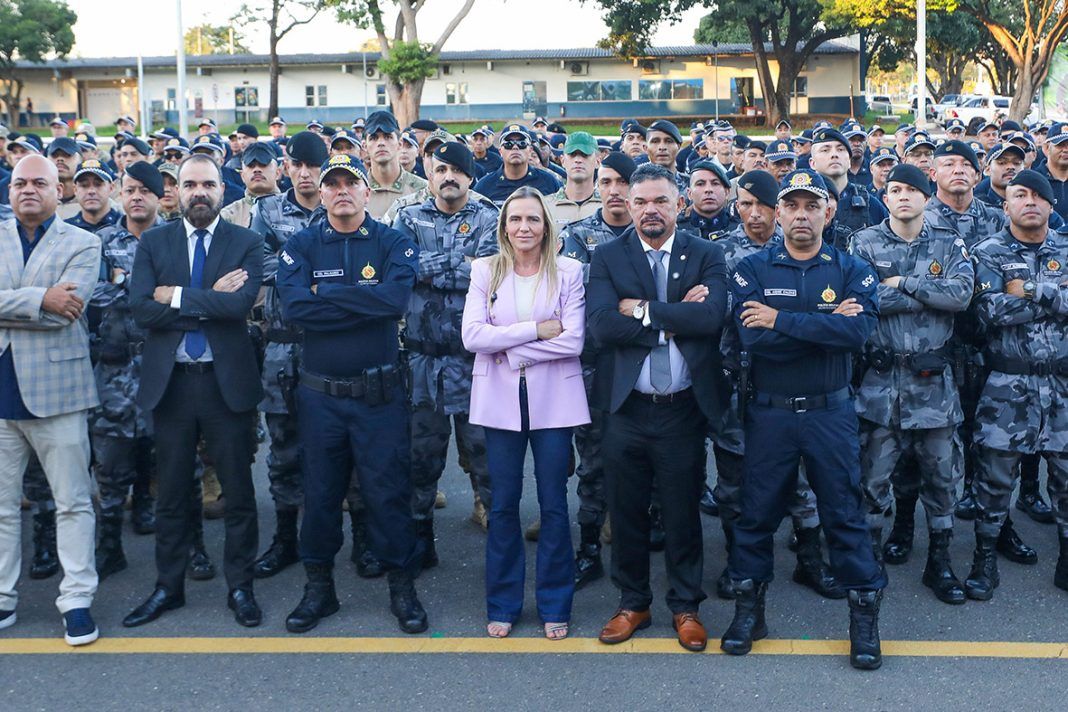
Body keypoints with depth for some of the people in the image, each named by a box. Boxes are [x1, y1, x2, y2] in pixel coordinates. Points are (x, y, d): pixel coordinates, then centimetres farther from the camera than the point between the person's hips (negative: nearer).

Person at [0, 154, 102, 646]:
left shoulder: (82, 244, 0)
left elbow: (63, 313, -13)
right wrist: (40, 299, -14)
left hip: (54, 388, -3)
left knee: (74, 502, 2)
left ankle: (76, 599, 10)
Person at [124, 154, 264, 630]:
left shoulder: (246, 244, 0)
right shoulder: (153, 243, 5)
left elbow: (241, 303, -17)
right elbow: (142, 310, -9)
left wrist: (177, 296, -13)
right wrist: (210, 302, -14)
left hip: (227, 381, -2)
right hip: (169, 381, 2)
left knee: (237, 491, 7)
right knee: (171, 493, 12)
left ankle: (240, 586, 20)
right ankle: (168, 587, 25)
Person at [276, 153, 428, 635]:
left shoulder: (394, 245, -1)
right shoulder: (301, 247, 3)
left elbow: (395, 298, -20)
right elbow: (294, 307, -15)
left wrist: (325, 294, -14)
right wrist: (363, 305, -15)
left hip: (380, 392, -1)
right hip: (319, 393, 2)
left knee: (388, 491, 4)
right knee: (319, 492, 11)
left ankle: (402, 586, 19)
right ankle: (319, 586, 26)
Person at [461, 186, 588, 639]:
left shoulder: (568, 272, 1)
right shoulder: (485, 270, 4)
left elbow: (573, 341, -9)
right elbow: (472, 336, -8)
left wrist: (510, 350, -12)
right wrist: (536, 329, -13)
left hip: (553, 400, -1)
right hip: (500, 400, 1)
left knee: (554, 505, 5)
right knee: (503, 505, 8)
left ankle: (555, 606, 19)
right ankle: (503, 604, 21)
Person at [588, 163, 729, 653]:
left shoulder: (706, 256, 2)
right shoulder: (608, 258, 2)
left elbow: (712, 316, -16)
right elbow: (601, 325, -14)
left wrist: (642, 309, -15)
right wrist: (675, 318, -14)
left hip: (683, 409, -1)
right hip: (626, 408, 1)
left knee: (683, 513, 10)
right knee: (626, 512, 12)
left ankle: (685, 607, 27)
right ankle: (632, 603, 29)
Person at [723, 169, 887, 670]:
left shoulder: (851, 270, 0)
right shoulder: (752, 270, -1)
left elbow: (859, 330, -20)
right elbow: (751, 337, -17)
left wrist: (782, 319, -20)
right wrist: (826, 325, -17)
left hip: (830, 411, 0)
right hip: (769, 412, 1)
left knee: (844, 513, 6)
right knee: (757, 511, 10)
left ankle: (864, 613, 20)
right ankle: (748, 607, 26)